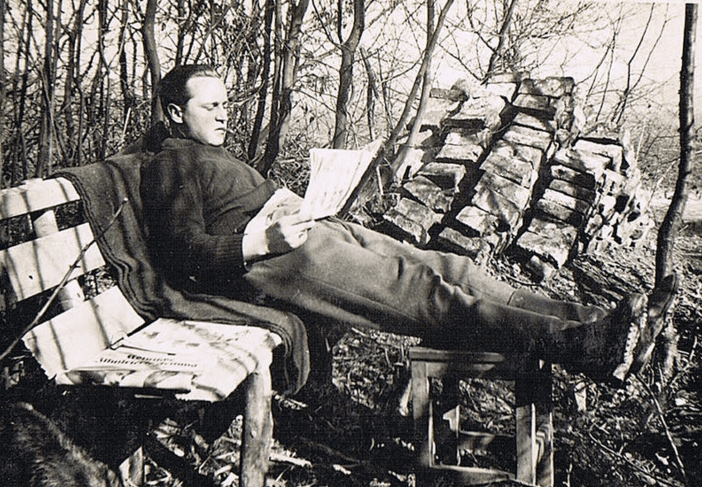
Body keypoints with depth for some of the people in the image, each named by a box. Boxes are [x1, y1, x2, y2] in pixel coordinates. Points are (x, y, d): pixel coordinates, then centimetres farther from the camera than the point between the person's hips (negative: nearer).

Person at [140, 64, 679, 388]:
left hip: (316, 231, 9)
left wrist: (304, 211, 13)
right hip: (263, 262, -9)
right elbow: (183, 253, -9)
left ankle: (591, 321, -14)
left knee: (446, 267, -9)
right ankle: (580, 344, -34)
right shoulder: (169, 164, 3)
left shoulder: (217, 154, 32)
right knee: (416, 290, -26)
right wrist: (262, 241, -21)